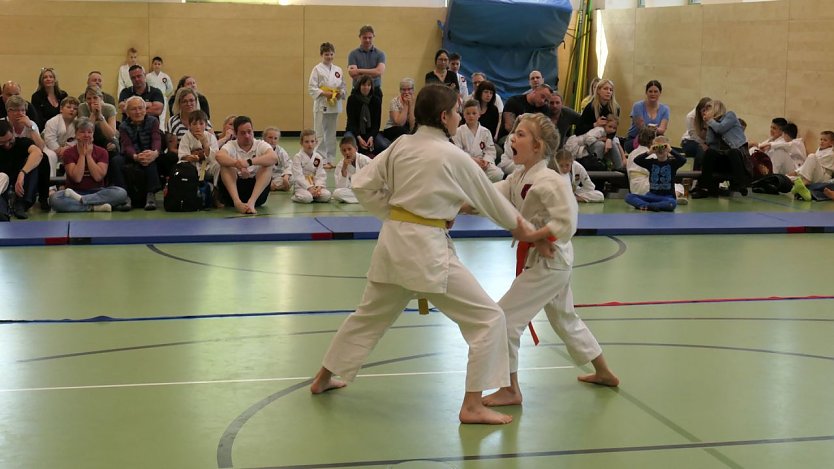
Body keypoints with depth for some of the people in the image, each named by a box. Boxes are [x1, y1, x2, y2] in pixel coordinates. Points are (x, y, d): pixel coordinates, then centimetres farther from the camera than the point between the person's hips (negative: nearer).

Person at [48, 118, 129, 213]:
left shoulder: (102, 152, 5)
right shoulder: (69, 153, 2)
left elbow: (98, 177, -9)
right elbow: (77, 178, -11)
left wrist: (88, 155, -7)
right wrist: (82, 155, -7)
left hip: (97, 192, 1)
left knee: (121, 193, -29)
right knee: (54, 198, -33)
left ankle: (79, 199, -29)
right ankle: (95, 207, -32)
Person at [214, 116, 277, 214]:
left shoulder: (261, 145, 2)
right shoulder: (231, 145, 1)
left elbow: (274, 158, -21)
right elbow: (219, 156, -23)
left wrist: (249, 162, -35)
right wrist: (238, 165, -40)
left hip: (256, 188, 0)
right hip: (234, 189, 0)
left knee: (268, 166, -21)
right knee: (225, 165, -22)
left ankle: (252, 202, -40)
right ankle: (237, 202, -42)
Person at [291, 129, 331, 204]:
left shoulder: (318, 158, 5)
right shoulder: (297, 157, -8)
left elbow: (321, 175, 1)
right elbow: (298, 176, -15)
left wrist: (318, 187, -17)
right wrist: (310, 187, -22)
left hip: (315, 186, 4)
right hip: (301, 186, -3)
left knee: (326, 195, -23)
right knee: (306, 198, -33)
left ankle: (313, 195, 5)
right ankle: (296, 196, 0)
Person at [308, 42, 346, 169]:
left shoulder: (338, 70, 9)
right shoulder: (317, 69, -4)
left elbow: (343, 86, 15)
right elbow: (311, 88, -8)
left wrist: (341, 93, -6)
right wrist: (324, 93, -19)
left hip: (334, 105, 5)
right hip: (322, 105, -5)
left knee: (331, 133, 10)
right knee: (321, 134, -4)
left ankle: (331, 159, 17)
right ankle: (323, 160, 1)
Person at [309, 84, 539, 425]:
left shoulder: (400, 146, 5)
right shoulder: (453, 156, -9)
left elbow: (363, 186, 6)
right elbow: (489, 198, 3)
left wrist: (394, 214, 12)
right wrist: (520, 229, 18)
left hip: (393, 241, 7)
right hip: (427, 248, -7)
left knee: (370, 315, 27)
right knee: (488, 319, -1)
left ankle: (323, 378, 40)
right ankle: (472, 406, -2)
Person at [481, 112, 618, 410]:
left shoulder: (550, 182, -23)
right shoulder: (518, 178, 6)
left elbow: (565, 225, -27)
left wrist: (529, 235, -24)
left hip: (549, 261, -10)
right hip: (544, 260, 10)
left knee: (504, 317, -9)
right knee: (564, 318, 24)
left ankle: (510, 390, 1)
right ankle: (604, 373, 40)